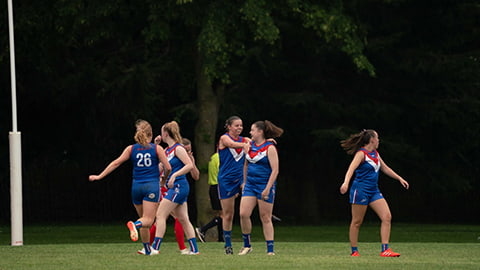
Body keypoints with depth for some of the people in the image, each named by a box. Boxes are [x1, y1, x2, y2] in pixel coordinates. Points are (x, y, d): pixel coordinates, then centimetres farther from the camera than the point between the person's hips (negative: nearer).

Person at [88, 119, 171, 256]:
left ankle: (147, 249, 19)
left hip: (137, 186, 3)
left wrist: (100, 176, 9)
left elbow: (116, 163, 3)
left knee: (145, 219, 17)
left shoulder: (131, 149, 6)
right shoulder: (157, 148, 0)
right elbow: (168, 168, -3)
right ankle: (135, 225, -44)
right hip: (152, 185, -3)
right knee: (148, 220, -11)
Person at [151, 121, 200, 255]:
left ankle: (155, 247, -13)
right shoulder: (167, 150, 16)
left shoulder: (178, 149, -10)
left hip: (178, 187, -9)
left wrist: (174, 175, -23)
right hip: (174, 188, 9)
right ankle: (194, 249, 8)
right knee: (183, 219, 8)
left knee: (160, 215, -11)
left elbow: (190, 165, -17)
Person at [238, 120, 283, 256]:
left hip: (265, 185, -6)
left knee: (265, 218, -2)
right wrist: (244, 182, 20)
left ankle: (270, 249, 4)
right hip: (250, 185, 6)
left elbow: (275, 170, -13)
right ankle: (247, 245, 7)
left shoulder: (270, 148, -10)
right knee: (243, 214, -7)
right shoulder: (250, 145, 9)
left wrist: (267, 189, -19)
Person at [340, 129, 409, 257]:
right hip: (361, 190, -8)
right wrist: (346, 182, -42)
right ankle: (354, 251, 9)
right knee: (357, 222, 0)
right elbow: (352, 168, -26)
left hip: (374, 191, 8)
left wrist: (399, 178, 30)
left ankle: (385, 249, -6)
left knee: (387, 217, -5)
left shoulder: (375, 154, 15)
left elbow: (385, 168, 28)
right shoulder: (361, 153, -11)